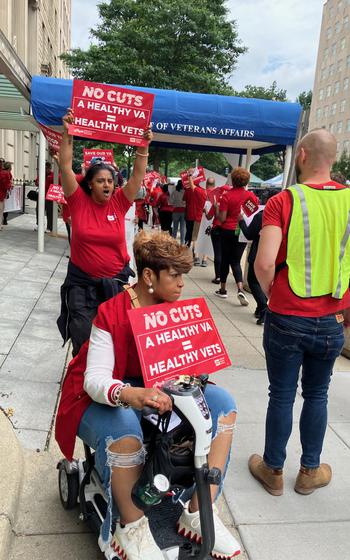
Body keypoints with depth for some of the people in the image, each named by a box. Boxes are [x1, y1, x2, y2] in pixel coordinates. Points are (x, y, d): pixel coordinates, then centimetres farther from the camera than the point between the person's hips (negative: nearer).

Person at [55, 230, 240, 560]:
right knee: (125, 433, -40)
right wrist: (130, 394, -48)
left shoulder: (176, 310, -2)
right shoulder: (111, 315, -20)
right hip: (105, 399, -5)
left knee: (222, 403, -14)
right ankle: (132, 530, -13)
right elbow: (94, 379, -27)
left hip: (157, 390, 6)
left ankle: (198, 513, -8)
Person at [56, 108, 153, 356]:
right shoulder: (79, 201, -7)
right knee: (82, 338, 4)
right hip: (81, 281, -1)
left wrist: (143, 146, -18)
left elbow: (138, 174, -8)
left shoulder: (119, 203, -3)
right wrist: (67, 133, -20)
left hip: (116, 280, 2)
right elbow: (66, 166, -13)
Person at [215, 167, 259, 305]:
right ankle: (240, 289, -12)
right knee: (236, 261, 8)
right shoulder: (251, 195, -3)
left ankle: (223, 290, 23)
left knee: (225, 260, 13)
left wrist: (217, 208, 4)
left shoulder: (227, 196, -11)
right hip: (243, 232, 2)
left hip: (227, 231, -2)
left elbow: (222, 218, -13)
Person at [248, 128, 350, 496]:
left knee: (282, 396, 12)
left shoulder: (284, 201, -12)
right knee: (316, 396, 19)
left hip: (286, 318, -3)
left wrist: (271, 294, -2)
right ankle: (310, 471, 35)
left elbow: (264, 263, -22)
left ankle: (273, 470, 30)